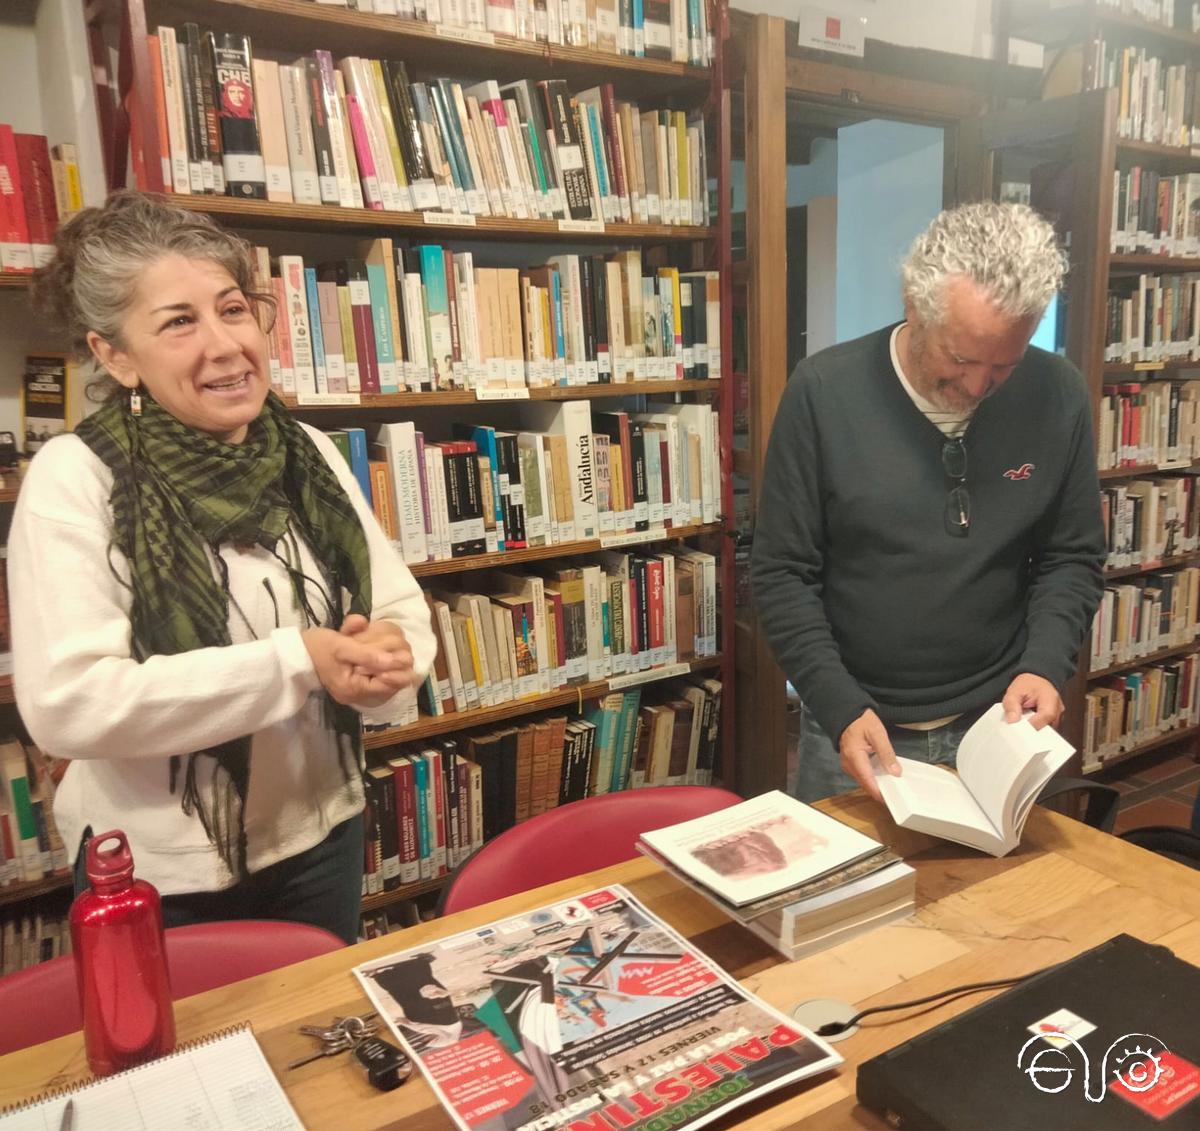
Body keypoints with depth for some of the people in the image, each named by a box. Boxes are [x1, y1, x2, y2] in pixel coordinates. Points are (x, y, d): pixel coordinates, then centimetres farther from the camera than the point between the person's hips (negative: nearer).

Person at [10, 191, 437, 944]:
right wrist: (297, 662, -27)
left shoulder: (308, 453, -3)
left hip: (320, 840, 5)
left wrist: (383, 657, -24)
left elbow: (405, 611, -1)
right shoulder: (76, 476, -16)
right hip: (159, 877, -4)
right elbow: (66, 705, -24)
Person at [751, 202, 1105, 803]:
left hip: (999, 726, 2)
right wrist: (839, 707, -18)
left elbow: (1072, 557, 3)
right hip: (851, 727, -1)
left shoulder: (1059, 396, -8)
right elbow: (782, 572, -11)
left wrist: (1046, 664, -13)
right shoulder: (823, 391, -15)